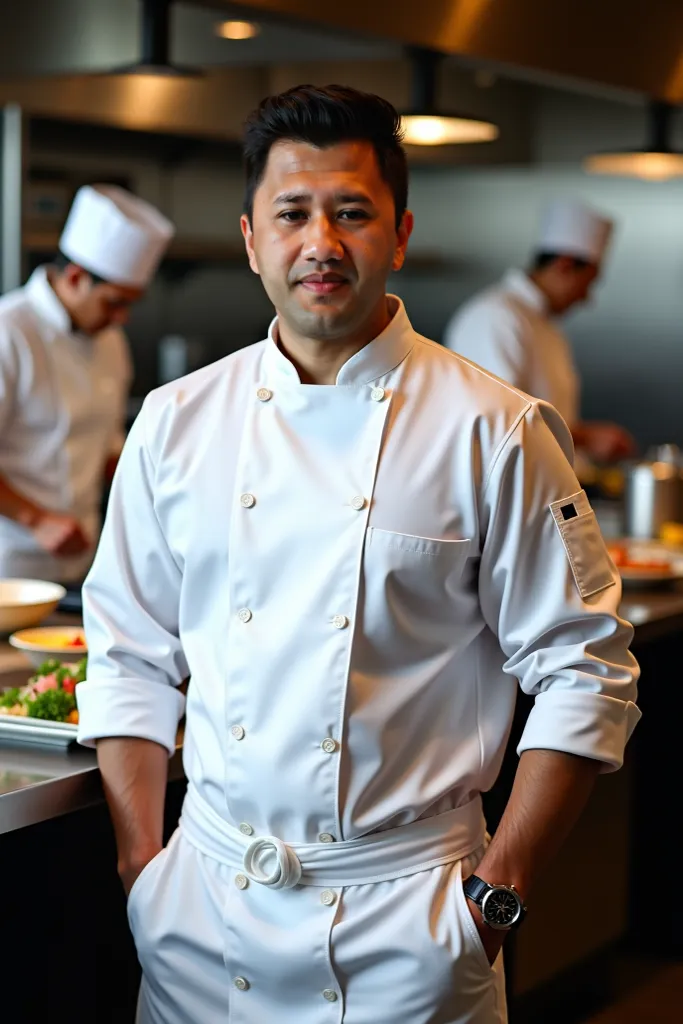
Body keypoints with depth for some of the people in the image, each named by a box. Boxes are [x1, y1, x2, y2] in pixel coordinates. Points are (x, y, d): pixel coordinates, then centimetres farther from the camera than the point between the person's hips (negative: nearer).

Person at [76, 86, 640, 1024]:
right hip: (205, 905, 3)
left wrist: (497, 892, -8)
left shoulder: (494, 434, -7)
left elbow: (584, 674, -5)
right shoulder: (179, 421, 2)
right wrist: (143, 865, 2)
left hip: (406, 917, -2)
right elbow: (128, 657, 8)